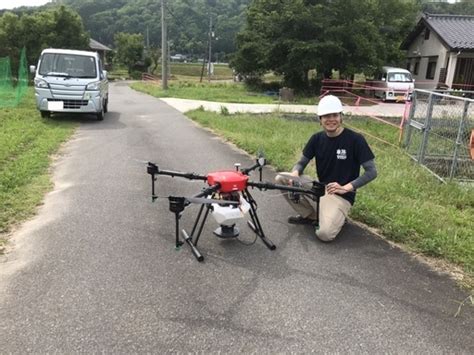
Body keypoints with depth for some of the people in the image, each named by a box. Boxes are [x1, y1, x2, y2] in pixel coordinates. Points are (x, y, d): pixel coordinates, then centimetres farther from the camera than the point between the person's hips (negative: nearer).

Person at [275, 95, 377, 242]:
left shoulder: (355, 139, -14)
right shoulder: (317, 138, 0)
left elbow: (371, 172, -13)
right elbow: (302, 162, 5)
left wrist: (346, 188, -24)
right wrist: (294, 174, -19)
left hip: (341, 195, -5)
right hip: (318, 187, 5)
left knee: (324, 234, -28)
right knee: (281, 178, -11)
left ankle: (337, 217, 8)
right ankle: (310, 216, 4)